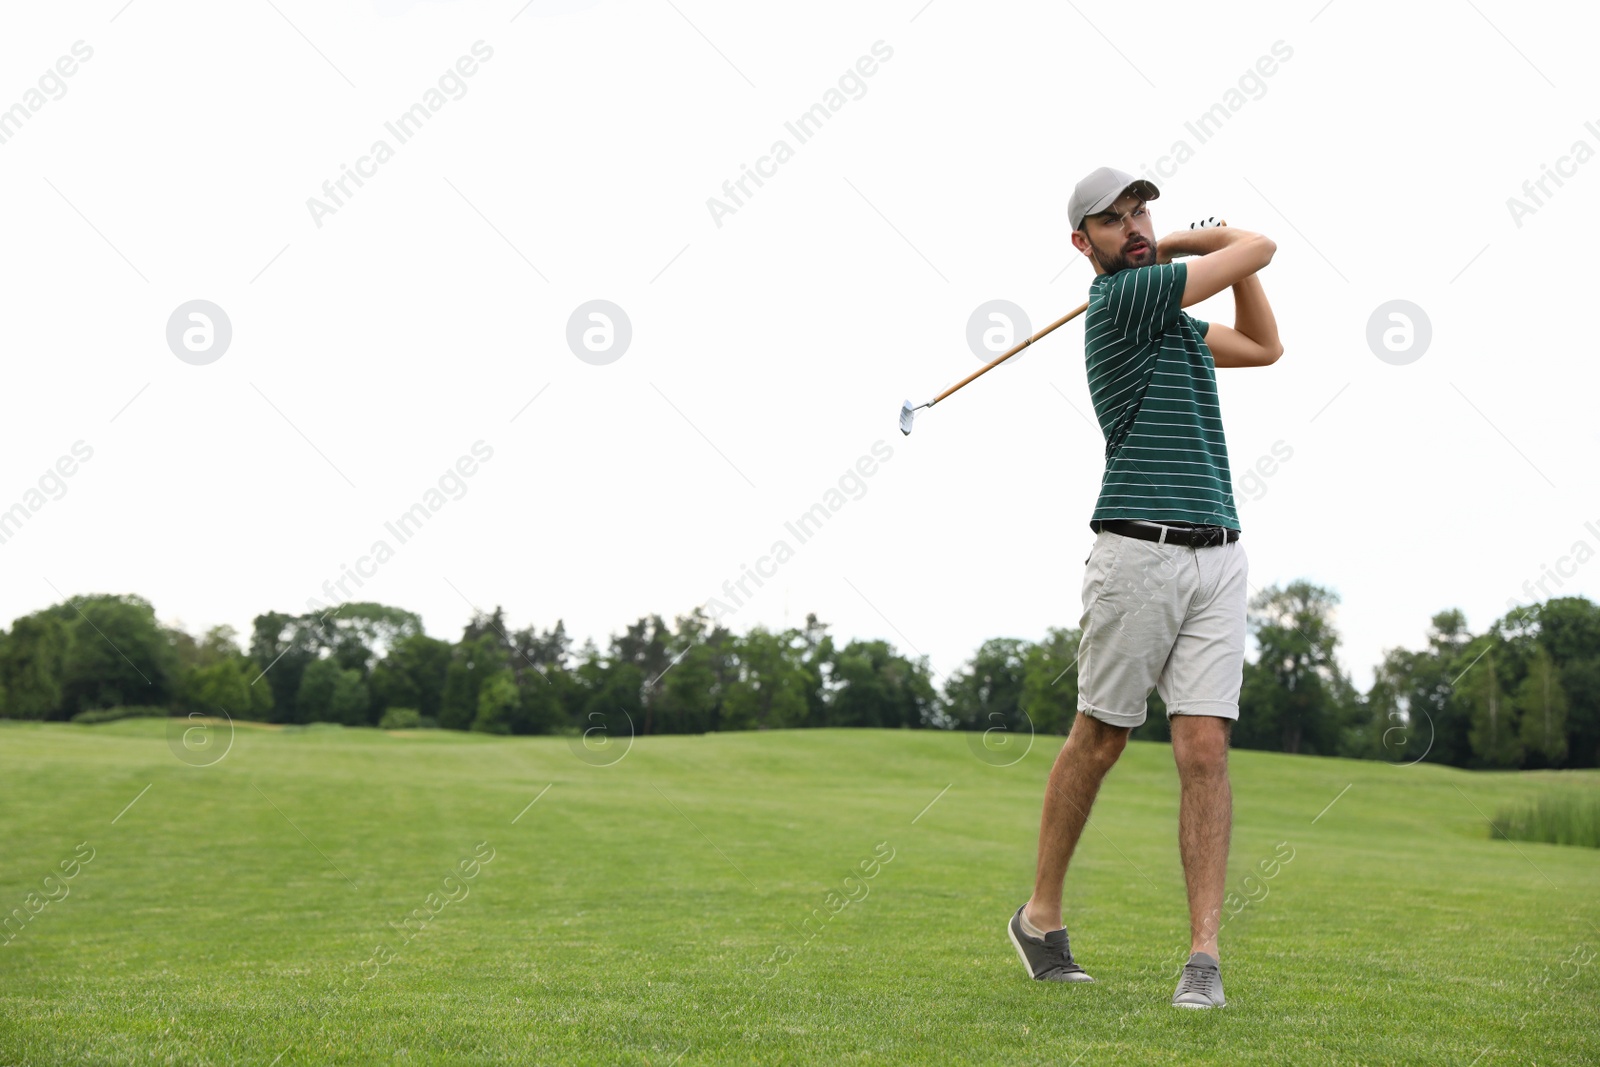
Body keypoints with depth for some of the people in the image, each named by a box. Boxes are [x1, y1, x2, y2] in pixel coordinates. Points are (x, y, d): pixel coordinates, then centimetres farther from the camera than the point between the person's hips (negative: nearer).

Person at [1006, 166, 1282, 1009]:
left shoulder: (1169, 316, 20)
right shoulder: (1123, 298, -7)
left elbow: (1262, 346, 30)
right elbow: (1258, 247, -1)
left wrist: (1177, 245, 20)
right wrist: (1192, 245, 19)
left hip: (1217, 554, 7)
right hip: (1139, 553, -7)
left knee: (1205, 747, -4)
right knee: (1098, 741, 4)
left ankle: (1204, 954, -5)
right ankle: (1041, 915, 21)